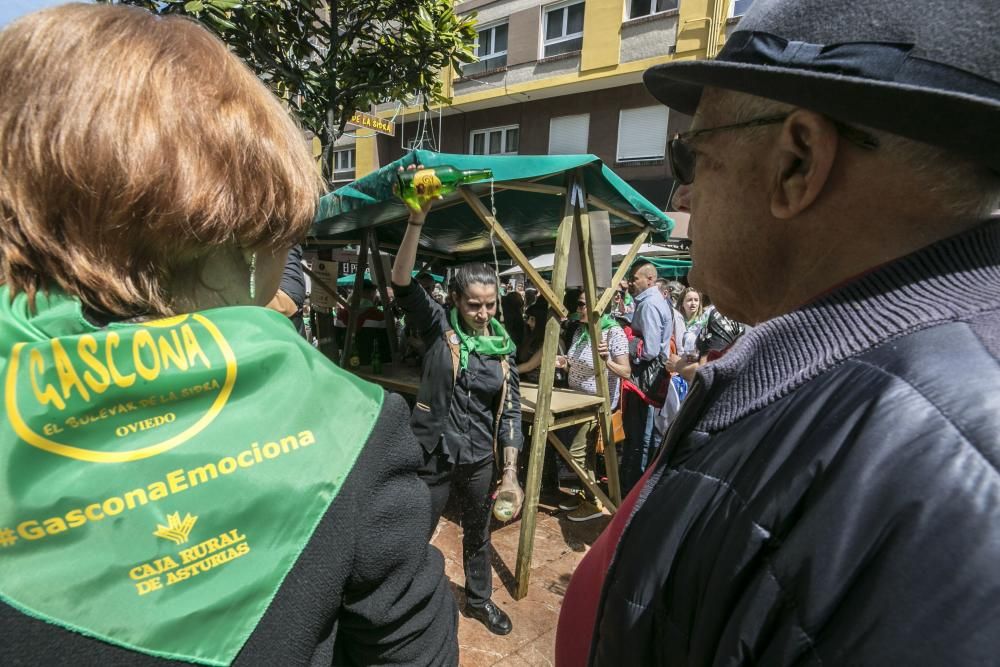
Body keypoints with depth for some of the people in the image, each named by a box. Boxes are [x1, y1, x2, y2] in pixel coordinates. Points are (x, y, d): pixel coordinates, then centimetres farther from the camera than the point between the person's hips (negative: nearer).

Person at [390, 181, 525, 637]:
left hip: (480, 459, 4)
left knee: (478, 536, 23)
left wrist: (510, 472, -2)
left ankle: (479, 600, 48)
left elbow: (510, 412, 2)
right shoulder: (438, 327, -9)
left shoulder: (503, 347, -1)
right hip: (433, 455, -3)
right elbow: (401, 282, -24)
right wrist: (417, 221, -34)